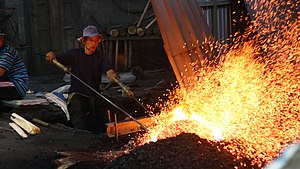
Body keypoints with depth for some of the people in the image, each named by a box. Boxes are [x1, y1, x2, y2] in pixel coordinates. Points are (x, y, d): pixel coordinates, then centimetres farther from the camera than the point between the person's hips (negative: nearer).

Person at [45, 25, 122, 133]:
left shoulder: (101, 57, 4)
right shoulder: (75, 54, 5)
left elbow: (109, 71, -14)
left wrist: (112, 76, -39)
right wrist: (52, 55, -21)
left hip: (95, 95, 1)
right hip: (77, 93, -1)